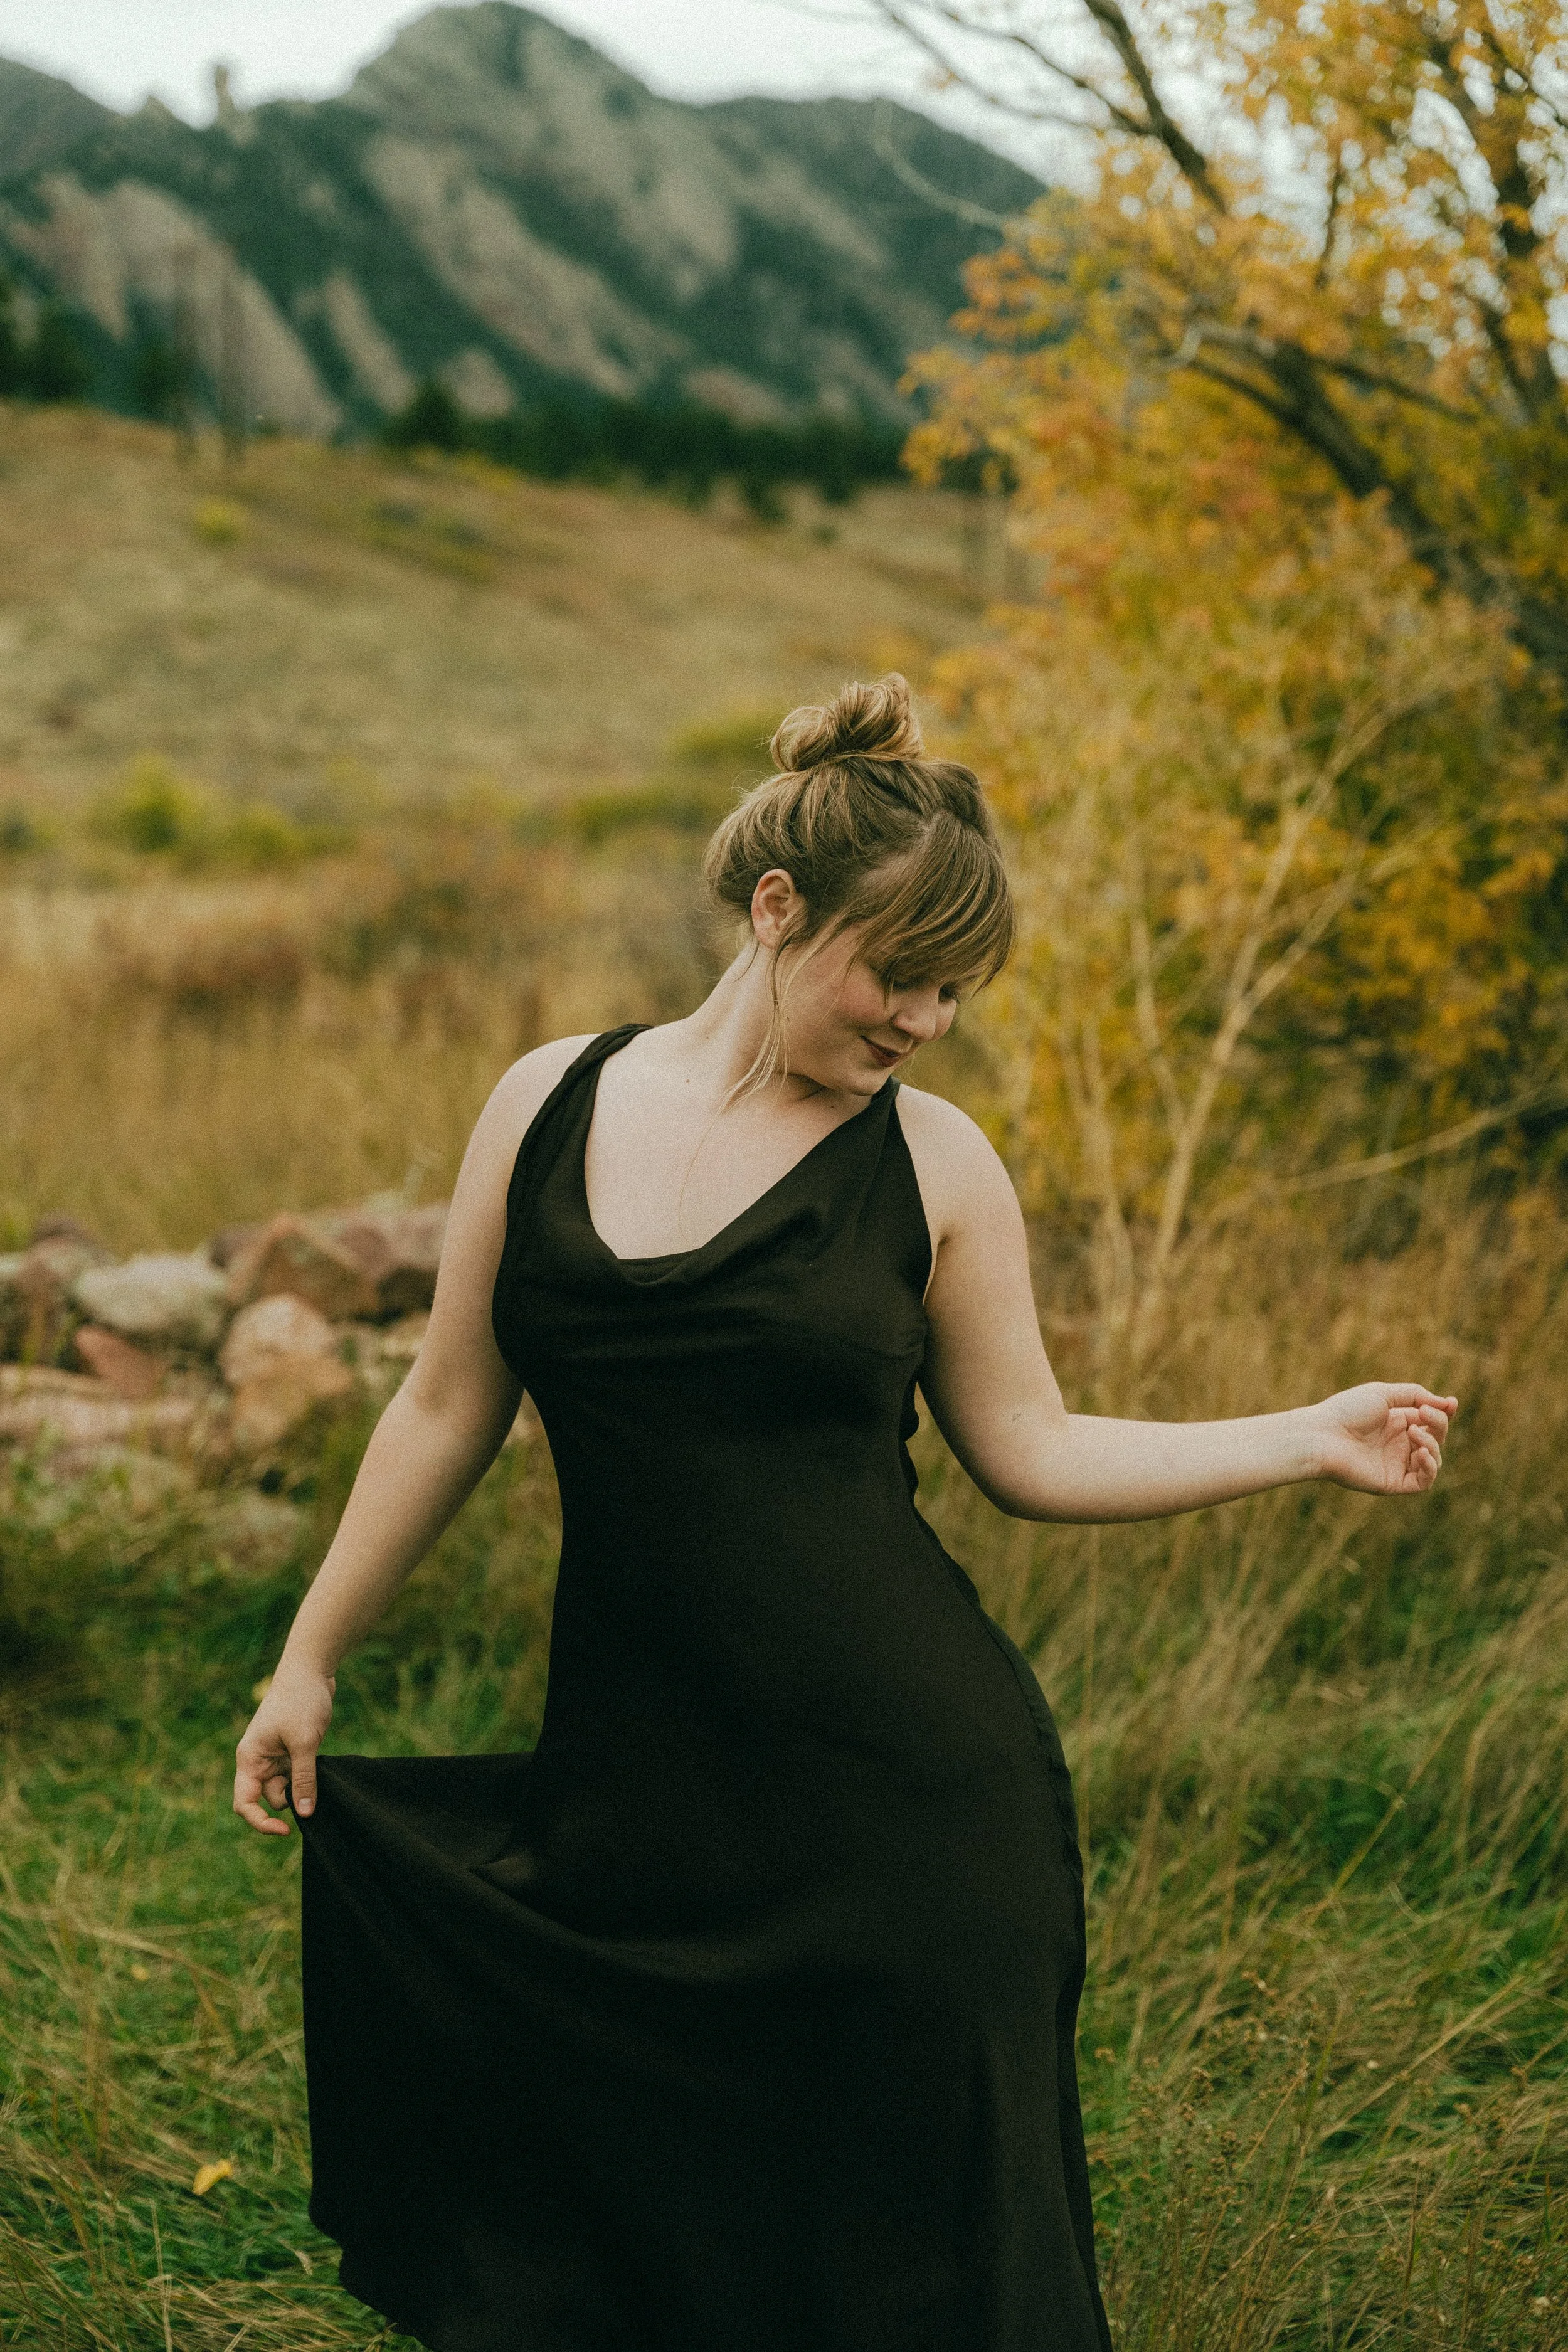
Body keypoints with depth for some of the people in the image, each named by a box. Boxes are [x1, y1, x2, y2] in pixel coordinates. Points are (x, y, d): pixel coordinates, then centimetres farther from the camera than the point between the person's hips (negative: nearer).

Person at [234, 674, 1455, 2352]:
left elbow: (1027, 1449, 6)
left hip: (913, 1796, -1)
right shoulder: (549, 1106, 3)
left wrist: (1310, 1440, 2)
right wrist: (308, 1664, 14)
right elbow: (449, 1408, 10)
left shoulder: (932, 1163, -1)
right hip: (634, 1799, 2)